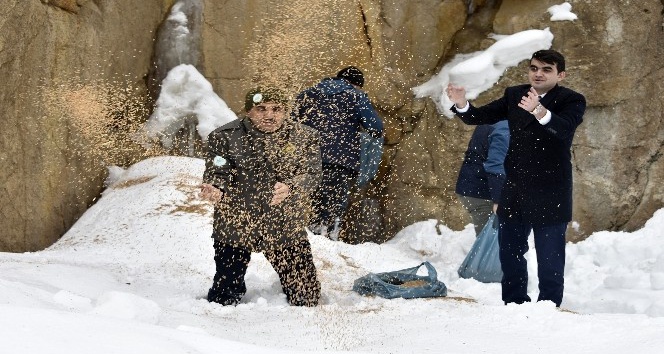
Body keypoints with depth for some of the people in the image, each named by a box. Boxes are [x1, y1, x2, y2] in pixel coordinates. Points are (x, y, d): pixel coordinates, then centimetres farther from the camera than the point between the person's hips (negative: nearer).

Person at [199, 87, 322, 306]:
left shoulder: (305, 138, 0)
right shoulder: (225, 137, -2)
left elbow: (311, 174, -9)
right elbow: (217, 173, -8)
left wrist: (290, 187, -32)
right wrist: (215, 188, -34)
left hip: (286, 225, 1)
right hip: (235, 225, -1)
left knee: (307, 295, 7)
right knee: (224, 297, 3)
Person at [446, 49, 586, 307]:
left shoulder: (571, 101, -10)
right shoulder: (514, 95, 7)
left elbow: (565, 128, -30)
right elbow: (480, 117, 2)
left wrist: (539, 111, -49)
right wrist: (461, 104, -20)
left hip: (549, 193, -6)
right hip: (515, 190, 6)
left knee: (550, 256, 0)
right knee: (510, 250, 16)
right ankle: (514, 304, 30)